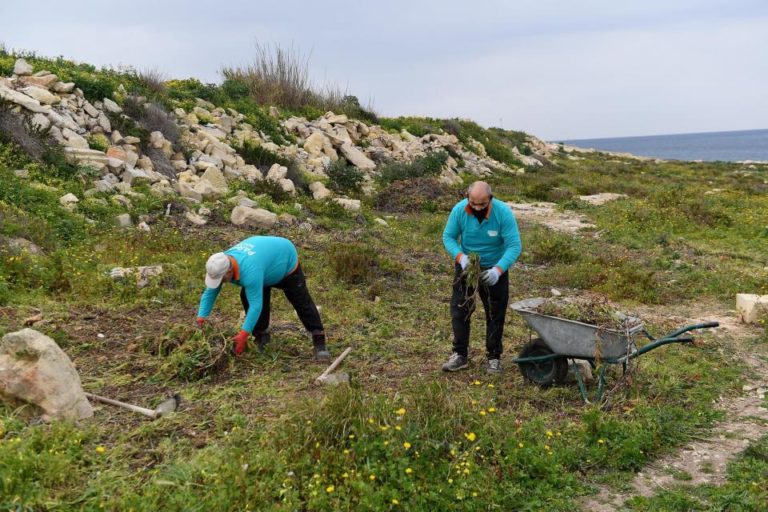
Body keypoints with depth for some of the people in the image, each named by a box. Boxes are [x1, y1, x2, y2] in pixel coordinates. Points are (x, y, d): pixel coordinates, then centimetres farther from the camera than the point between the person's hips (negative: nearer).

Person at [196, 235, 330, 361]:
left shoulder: (249, 271, -47)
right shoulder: (221, 265, -24)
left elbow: (256, 304, -46)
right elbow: (209, 293, -15)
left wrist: (243, 334, -46)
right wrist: (201, 317, -25)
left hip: (286, 260, -7)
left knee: (301, 302, -5)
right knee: (246, 297, -8)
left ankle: (319, 341, 1)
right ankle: (261, 336, 4)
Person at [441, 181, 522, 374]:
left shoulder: (504, 212, -26)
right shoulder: (459, 210, -20)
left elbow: (514, 245, -26)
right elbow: (448, 237, -11)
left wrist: (498, 269, -39)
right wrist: (460, 256, -30)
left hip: (494, 268, -1)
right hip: (465, 265, 2)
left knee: (495, 314, 6)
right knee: (459, 309, 1)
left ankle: (494, 357, 20)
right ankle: (460, 355, 14)